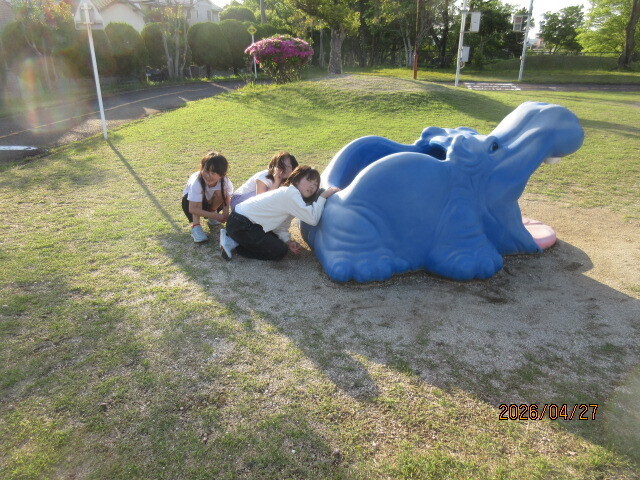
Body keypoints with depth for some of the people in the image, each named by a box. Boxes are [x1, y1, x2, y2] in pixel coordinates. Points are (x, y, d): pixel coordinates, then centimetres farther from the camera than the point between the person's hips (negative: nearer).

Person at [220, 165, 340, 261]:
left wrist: (288, 241, -6)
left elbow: (281, 227, 9)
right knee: (280, 251, -5)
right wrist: (323, 196, -18)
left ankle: (235, 240, 12)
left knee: (277, 241, 20)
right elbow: (313, 219, -27)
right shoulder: (291, 193, -19)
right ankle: (233, 243, -2)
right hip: (241, 225, -10)